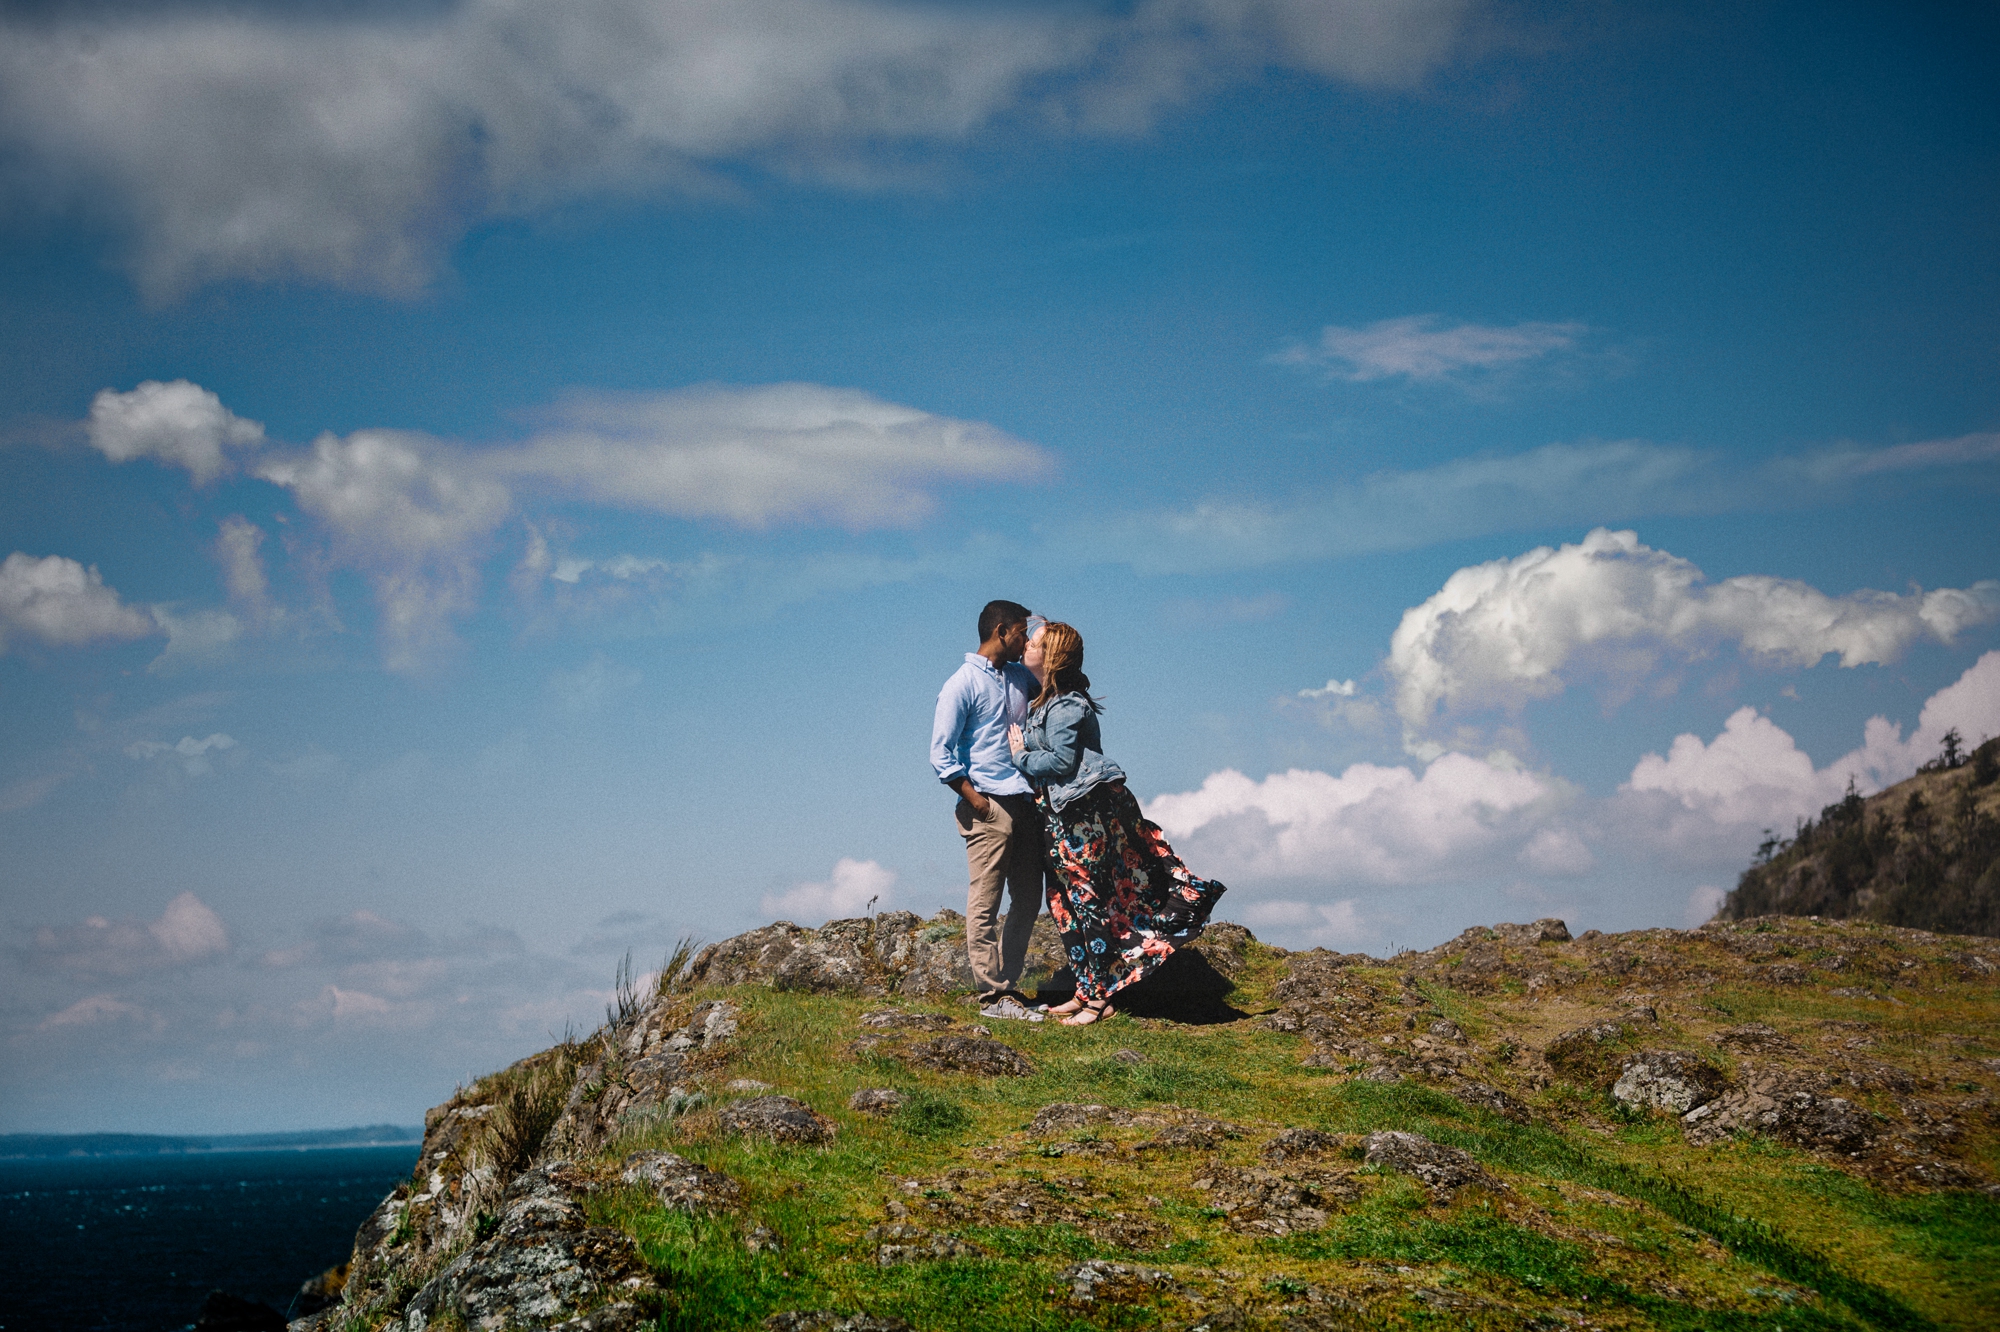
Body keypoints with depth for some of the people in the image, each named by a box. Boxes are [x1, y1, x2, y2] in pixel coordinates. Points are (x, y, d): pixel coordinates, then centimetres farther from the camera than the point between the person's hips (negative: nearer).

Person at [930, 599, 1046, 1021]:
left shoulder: (1021, 678, 15)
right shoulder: (962, 684, -5)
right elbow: (941, 755, -7)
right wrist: (976, 800, -13)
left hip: (1026, 803, 8)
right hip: (989, 806, -8)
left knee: (1028, 900, 9)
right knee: (985, 901, -5)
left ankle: (1007, 984, 18)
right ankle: (992, 995, -2)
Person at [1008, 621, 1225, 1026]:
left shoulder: (1065, 705, -14)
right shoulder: (1041, 701, 15)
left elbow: (1061, 761, -19)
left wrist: (1021, 756, -7)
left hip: (1083, 814, -10)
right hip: (1060, 816, 10)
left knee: (1086, 901, -5)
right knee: (1065, 903, 11)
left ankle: (1098, 997, 0)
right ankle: (1085, 991, 17)